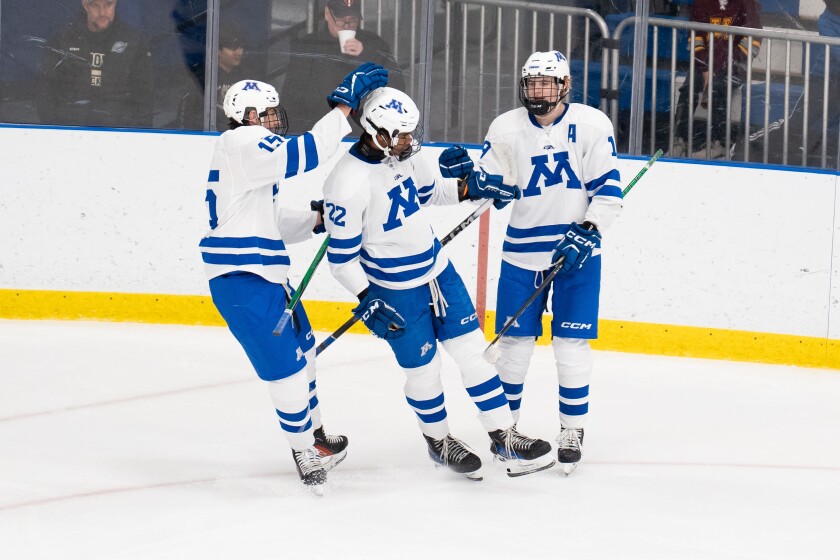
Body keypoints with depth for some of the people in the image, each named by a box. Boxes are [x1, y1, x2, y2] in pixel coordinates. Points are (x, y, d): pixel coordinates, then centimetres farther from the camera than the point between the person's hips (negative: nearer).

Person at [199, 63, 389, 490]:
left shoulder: (252, 154, 20)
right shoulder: (240, 143, -13)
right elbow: (303, 156, -26)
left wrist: (316, 218, 11)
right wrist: (344, 106, -26)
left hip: (264, 273, 11)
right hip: (242, 278, -11)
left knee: (301, 349, 22)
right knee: (286, 362, -7)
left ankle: (314, 436, 37)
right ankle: (305, 454, 5)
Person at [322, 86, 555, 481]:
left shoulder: (400, 156, -3)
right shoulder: (349, 182, -25)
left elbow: (429, 191, 18)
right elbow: (341, 255, -19)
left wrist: (472, 188, 4)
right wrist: (367, 300, -23)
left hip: (438, 270, 7)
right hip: (395, 291, -7)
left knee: (473, 352, 6)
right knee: (423, 369, 6)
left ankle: (504, 437, 12)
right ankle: (438, 441, 31)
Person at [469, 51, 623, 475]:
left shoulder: (592, 126, -6)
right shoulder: (506, 129, -1)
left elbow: (609, 189, -6)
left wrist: (587, 233, -17)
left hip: (577, 249, -2)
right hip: (522, 249, 2)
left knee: (571, 342, -4)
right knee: (515, 340, 4)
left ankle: (572, 430, 8)